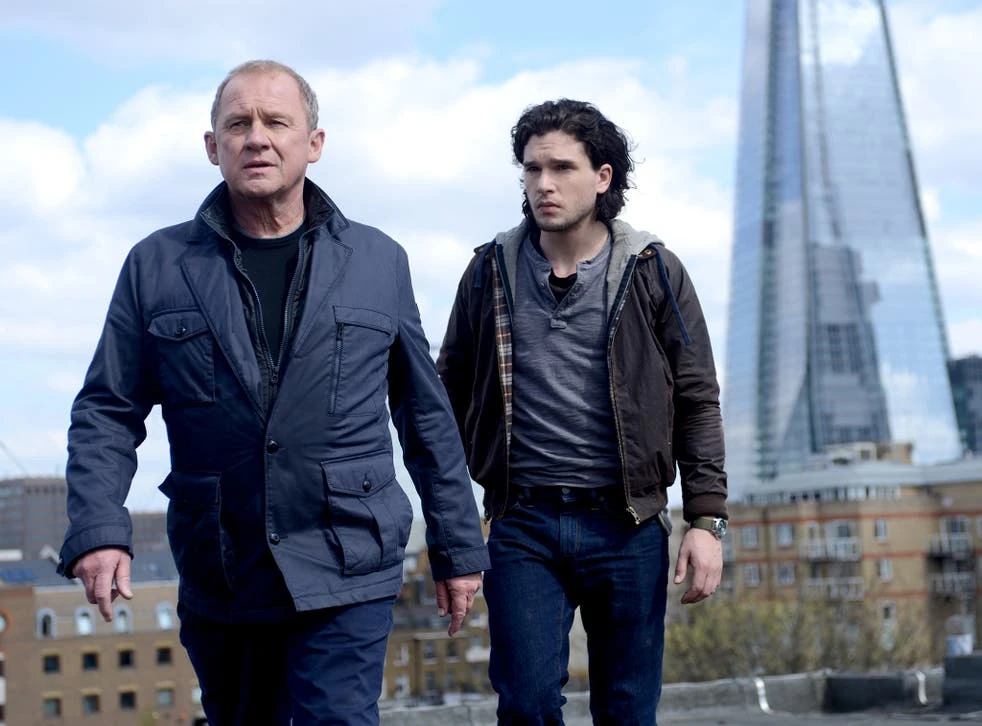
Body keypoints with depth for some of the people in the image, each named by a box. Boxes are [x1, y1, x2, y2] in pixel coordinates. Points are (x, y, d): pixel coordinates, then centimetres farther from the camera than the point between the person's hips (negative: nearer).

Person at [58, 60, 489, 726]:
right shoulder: (157, 265, 4)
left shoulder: (378, 262, 4)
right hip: (215, 585, 2)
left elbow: (427, 417, 9)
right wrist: (98, 528, -13)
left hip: (346, 578, -2)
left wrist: (458, 548, 11)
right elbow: (107, 412, 3)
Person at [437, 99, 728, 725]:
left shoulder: (652, 273, 2)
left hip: (627, 527, 0)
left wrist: (707, 520, -4)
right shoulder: (491, 273, 5)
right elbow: (452, 395, 12)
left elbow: (697, 401, 3)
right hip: (523, 527, 1)